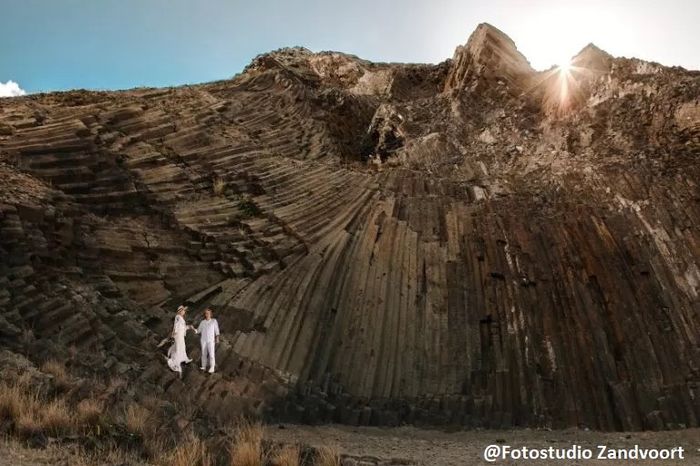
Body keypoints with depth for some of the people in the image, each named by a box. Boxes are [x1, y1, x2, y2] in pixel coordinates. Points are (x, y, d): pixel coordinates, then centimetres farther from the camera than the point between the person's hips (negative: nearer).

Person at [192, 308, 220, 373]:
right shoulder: (202, 322, 6)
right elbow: (198, 331, 9)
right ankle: (204, 367, 12)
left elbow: (216, 330, -2)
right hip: (203, 340, 3)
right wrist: (193, 328, -10)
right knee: (204, 353, 4)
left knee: (211, 353, -8)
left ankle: (212, 368, -4)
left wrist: (217, 338, -10)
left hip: (211, 340, -3)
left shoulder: (214, 321, -1)